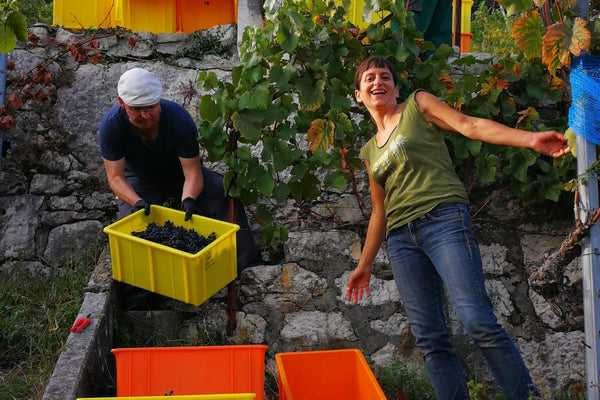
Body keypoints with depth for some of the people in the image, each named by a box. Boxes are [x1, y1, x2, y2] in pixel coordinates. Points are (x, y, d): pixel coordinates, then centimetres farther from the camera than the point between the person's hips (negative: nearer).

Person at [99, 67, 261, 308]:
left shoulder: (179, 119, -29)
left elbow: (192, 171, -27)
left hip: (180, 174, 0)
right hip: (140, 180, 0)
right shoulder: (111, 125, -26)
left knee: (226, 194, -25)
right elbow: (115, 176, -24)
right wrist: (137, 201, -43)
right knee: (132, 217, -32)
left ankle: (244, 262, -20)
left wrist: (188, 199, -48)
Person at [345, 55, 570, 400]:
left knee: (478, 321, -18)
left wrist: (530, 139, -14)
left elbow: (469, 125, 0)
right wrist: (364, 265, 27)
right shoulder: (370, 151, 25)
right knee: (430, 338, -2)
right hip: (400, 237, 5)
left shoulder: (418, 104, 13)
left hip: (443, 219, -5)